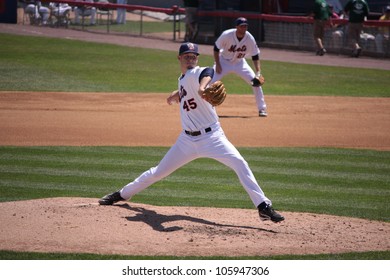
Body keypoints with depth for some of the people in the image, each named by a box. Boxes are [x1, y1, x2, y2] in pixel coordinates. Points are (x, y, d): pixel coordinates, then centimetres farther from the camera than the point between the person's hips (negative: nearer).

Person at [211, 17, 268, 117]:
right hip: (224, 61, -2)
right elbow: (216, 48, -13)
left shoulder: (250, 39, -21)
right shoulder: (227, 35, -27)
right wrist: (217, 65, -18)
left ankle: (262, 109, 4)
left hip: (240, 63, 2)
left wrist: (258, 72, -21)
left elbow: (255, 56, -11)